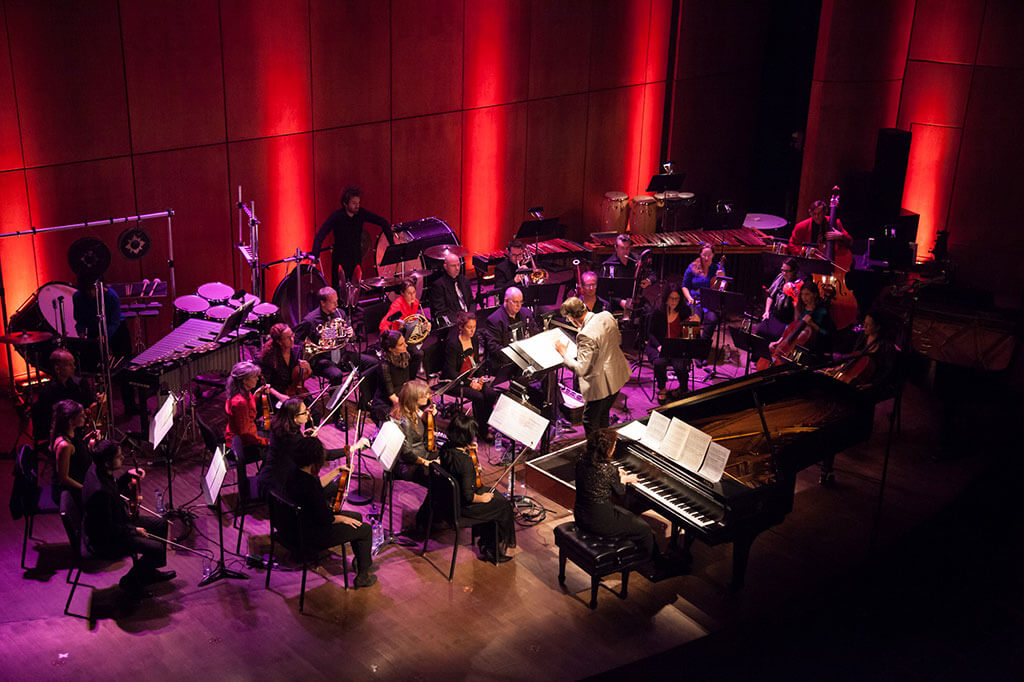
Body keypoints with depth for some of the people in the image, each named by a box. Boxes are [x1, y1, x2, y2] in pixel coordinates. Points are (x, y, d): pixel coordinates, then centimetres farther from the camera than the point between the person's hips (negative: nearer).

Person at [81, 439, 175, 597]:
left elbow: (114, 490, 16)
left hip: (114, 521, 10)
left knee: (161, 524, 13)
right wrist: (133, 530, -15)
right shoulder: (99, 491, -35)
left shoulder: (97, 469, -6)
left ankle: (149, 572, 28)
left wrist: (128, 475, 1)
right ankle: (130, 581, 6)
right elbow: (107, 529, -27)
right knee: (157, 548, -19)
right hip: (102, 540, -10)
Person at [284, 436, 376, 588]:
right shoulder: (309, 486, -34)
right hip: (313, 534, -10)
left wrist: (336, 471, 18)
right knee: (366, 529, 3)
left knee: (357, 517, 23)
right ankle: (362, 576, 17)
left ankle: (363, 561, 41)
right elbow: (324, 519, -26)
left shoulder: (295, 473, -5)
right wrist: (343, 518, -8)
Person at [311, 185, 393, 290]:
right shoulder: (336, 217, -15)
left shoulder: (361, 213, -3)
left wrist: (392, 243, -7)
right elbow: (320, 236, -23)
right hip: (341, 260, -4)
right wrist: (315, 256, -37)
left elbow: (383, 223, 2)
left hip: (357, 258, 4)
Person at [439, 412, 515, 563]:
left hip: (450, 497, 8)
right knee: (504, 506, 10)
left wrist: (468, 451, -5)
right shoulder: (466, 462, -34)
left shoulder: (446, 449, -10)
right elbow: (468, 497, -29)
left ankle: (482, 539, 35)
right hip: (462, 507, -8)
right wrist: (481, 498, -9)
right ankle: (493, 552, 25)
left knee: (497, 496, 25)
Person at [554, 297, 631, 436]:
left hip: (601, 385, -9)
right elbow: (619, 340, 11)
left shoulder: (586, 336, -31)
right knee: (603, 415, 28)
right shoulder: (606, 316, -6)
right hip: (618, 376, 9)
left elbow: (581, 369, -29)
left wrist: (563, 353, -17)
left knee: (590, 422, 11)